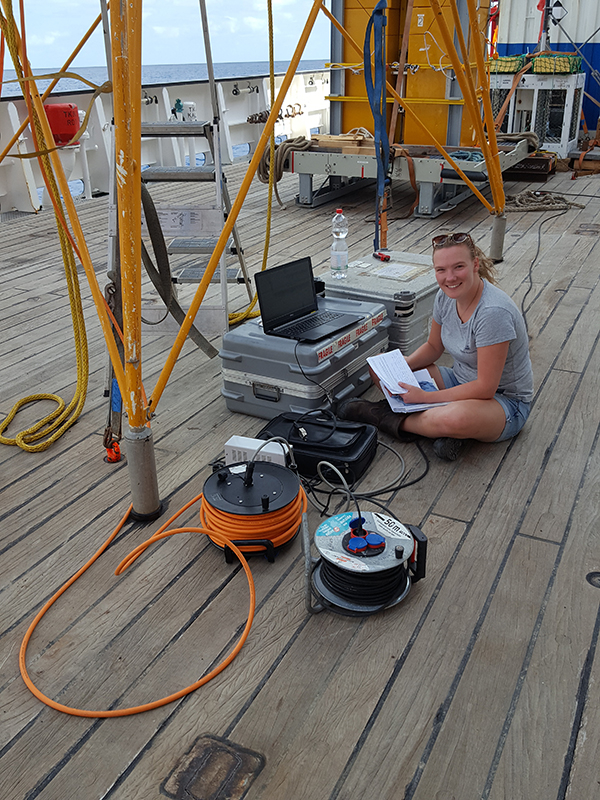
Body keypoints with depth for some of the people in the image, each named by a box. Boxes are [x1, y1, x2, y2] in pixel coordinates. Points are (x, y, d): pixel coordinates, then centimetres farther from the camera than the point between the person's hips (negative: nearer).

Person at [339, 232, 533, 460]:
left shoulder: (493, 312, -30)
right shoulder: (446, 296, -6)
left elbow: (485, 388, -28)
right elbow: (433, 347, 10)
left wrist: (426, 397, -25)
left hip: (504, 401, -8)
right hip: (462, 383, 8)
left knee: (456, 418, -43)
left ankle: (389, 419, -12)